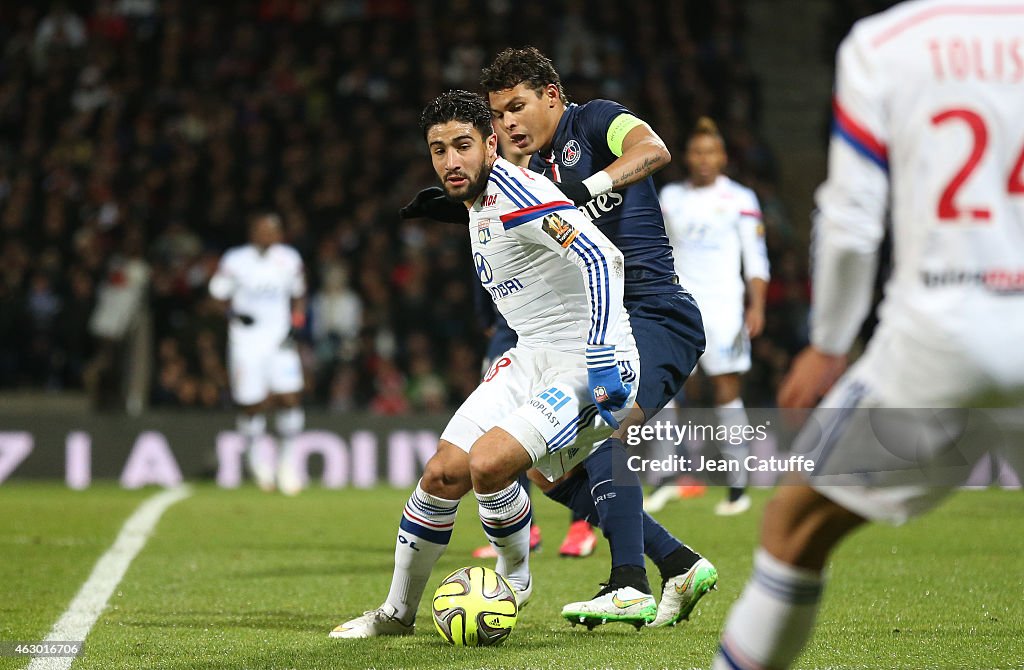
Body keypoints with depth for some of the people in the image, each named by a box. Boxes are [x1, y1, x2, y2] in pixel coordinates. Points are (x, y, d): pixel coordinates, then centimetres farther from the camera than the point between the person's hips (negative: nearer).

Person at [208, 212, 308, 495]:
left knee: (290, 397, -11)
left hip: (280, 341, 2)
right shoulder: (235, 261, -6)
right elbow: (219, 293, 5)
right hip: (246, 341, -2)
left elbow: (298, 295, 15)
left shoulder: (289, 259, 3)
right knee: (252, 405, 0)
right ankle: (256, 451, 27)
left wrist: (295, 324, 1)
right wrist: (234, 313, -13)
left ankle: (288, 456, 4)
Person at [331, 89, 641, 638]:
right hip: (531, 360, 9)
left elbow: (602, 260, -30)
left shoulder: (515, 194, -20)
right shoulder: (477, 206, 11)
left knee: (487, 463, -26)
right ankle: (396, 612, 19)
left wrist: (602, 365, -34)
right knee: (442, 474, 2)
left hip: (586, 366, -9)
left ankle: (513, 578, 2)